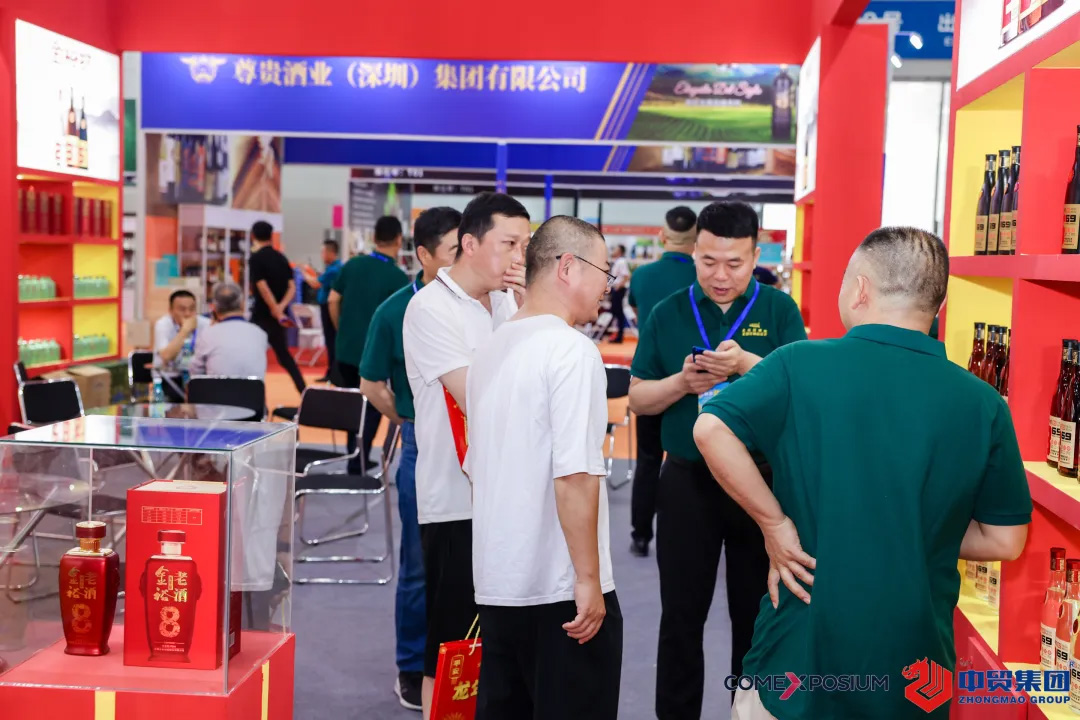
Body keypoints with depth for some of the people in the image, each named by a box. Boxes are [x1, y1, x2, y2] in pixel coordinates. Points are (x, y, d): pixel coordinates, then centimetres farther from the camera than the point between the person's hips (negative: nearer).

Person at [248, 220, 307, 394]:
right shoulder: (281, 257, 9)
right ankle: (304, 392, 15)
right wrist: (280, 308, -8)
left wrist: (276, 311, -15)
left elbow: (263, 288, -18)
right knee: (284, 354, 18)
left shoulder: (255, 258, -10)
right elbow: (292, 287, 2)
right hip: (279, 316, 7)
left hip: (262, 315, -6)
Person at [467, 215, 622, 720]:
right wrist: (589, 578, -17)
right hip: (560, 589, -8)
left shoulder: (491, 348, 11)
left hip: (496, 583, 8)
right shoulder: (572, 350, -14)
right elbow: (575, 475, -22)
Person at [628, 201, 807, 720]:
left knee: (758, 615, 13)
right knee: (681, 617, 9)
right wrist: (683, 382, -16)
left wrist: (746, 363, -26)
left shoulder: (779, 310, -1)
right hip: (688, 481, 1)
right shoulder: (668, 313, 2)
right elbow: (638, 399, 3)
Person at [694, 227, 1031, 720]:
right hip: (916, 669, 3)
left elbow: (710, 429, -22)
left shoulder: (799, 365, -11)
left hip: (799, 656, -2)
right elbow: (1005, 541, 0)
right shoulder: (983, 405, -5)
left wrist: (773, 522, -11)